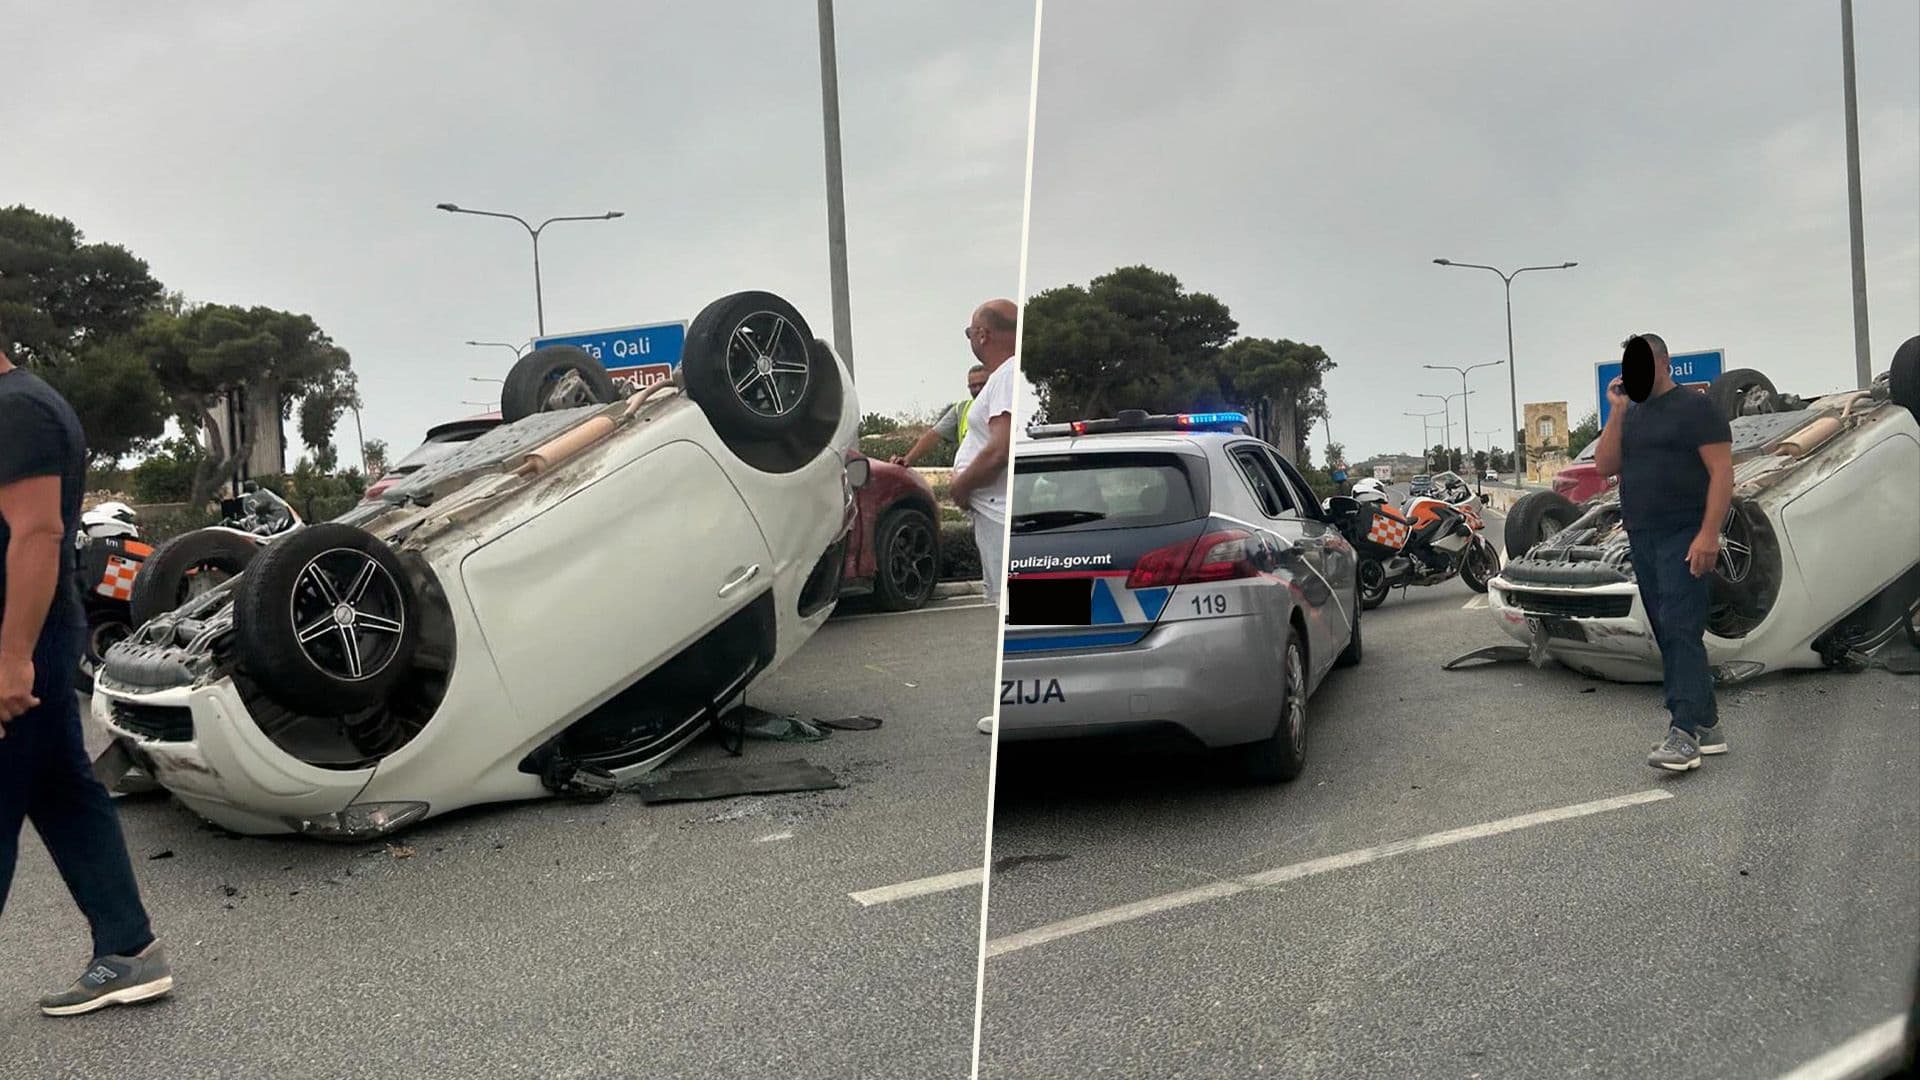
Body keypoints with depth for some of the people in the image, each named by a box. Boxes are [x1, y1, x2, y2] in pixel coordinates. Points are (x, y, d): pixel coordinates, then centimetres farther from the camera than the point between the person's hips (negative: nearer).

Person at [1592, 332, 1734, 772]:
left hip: (1683, 537, -8)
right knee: (1670, 636, 8)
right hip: (1642, 539, 8)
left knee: (1680, 632, -15)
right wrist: (1617, 412, -1)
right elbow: (1605, 466, 7)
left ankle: (1684, 732, -18)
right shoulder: (1631, 415, 18)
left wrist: (1708, 533, -20)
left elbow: (1721, 471, -11)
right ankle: (1707, 725, 15)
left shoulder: (1694, 407, -4)